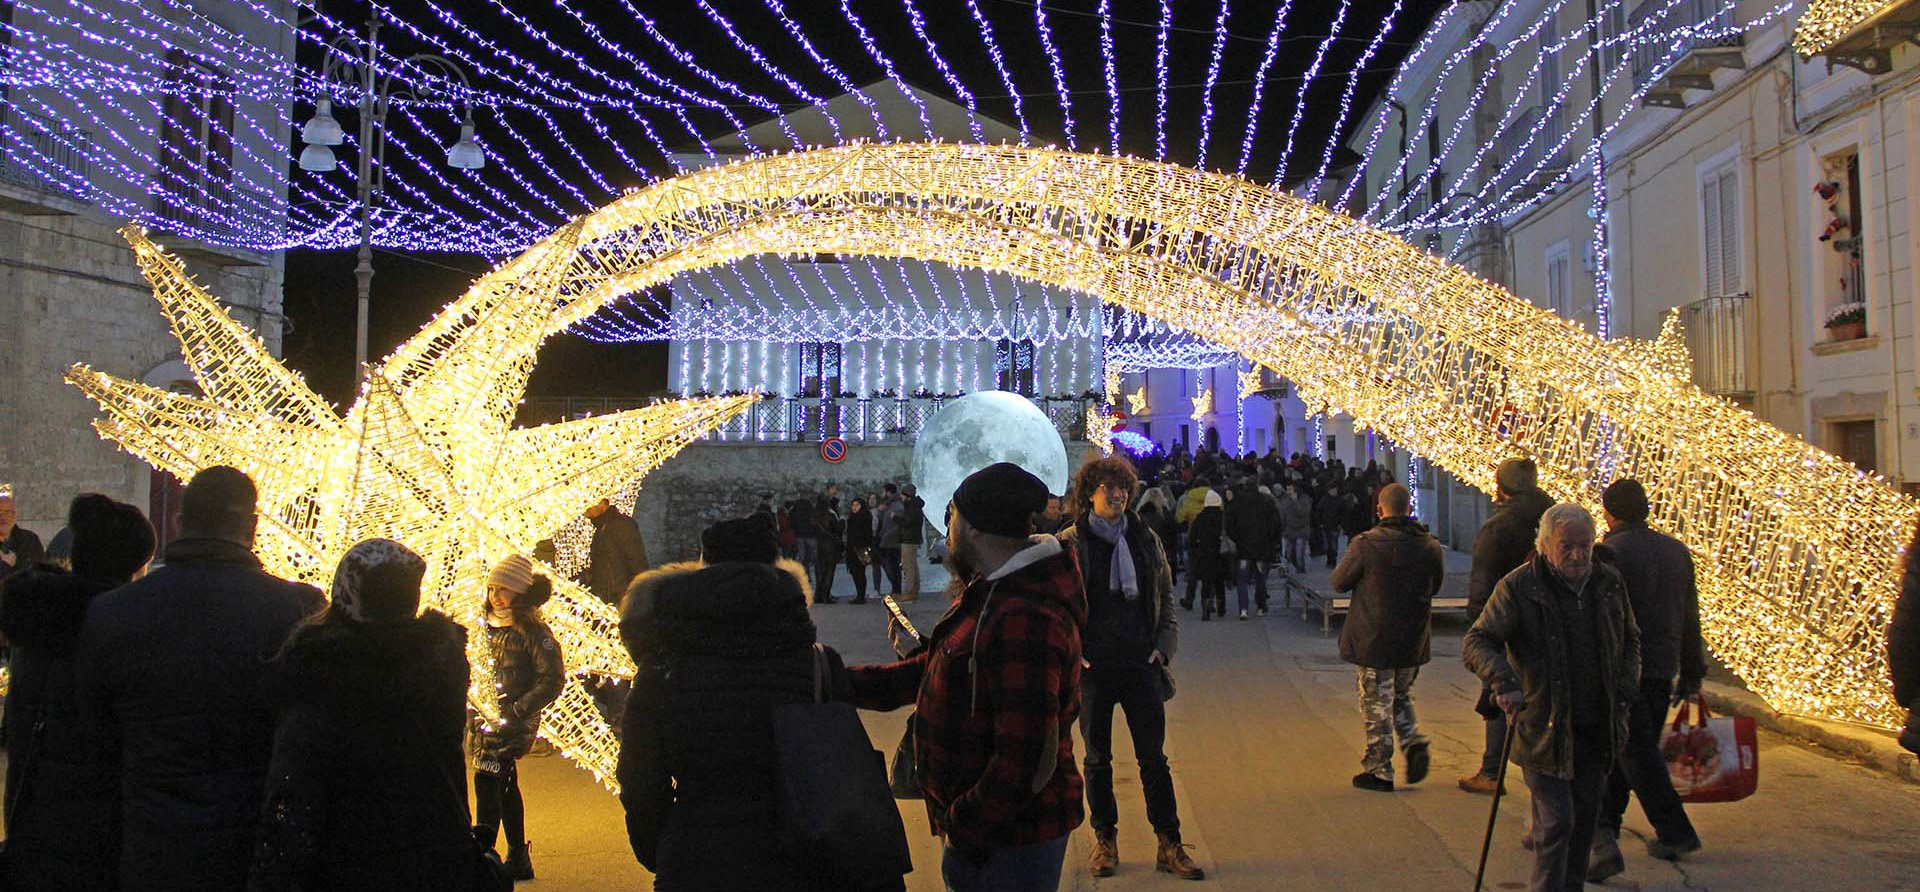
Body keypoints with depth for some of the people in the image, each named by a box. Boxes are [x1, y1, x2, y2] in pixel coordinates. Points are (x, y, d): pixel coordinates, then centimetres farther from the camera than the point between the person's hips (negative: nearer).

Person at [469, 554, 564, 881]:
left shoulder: (533, 631, -10)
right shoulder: (489, 626, 11)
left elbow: (553, 680, -13)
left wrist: (514, 710, -18)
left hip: (513, 723, -7)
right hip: (484, 720, 8)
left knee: (487, 781, -19)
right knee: (504, 787, 14)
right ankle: (518, 859, 25)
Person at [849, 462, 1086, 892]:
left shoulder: (1024, 621, -30)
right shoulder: (989, 593, 7)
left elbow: (1026, 761, -31)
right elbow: (935, 672, 15)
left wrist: (962, 829, -20)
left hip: (1012, 841, -10)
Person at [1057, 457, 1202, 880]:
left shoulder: (1146, 539, 6)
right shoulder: (1069, 543, -4)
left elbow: (1166, 596, 12)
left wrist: (1164, 644, 1)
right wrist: (1071, 653, -8)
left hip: (1141, 664, 2)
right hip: (1092, 668, -2)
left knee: (1154, 757, 5)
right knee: (1097, 759, 10)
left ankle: (1168, 845, 13)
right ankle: (1105, 840, 24)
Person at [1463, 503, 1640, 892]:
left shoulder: (1609, 584, 4)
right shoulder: (1517, 588, -12)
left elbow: (1630, 640, 19)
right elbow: (1476, 642, -16)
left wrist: (1625, 691, 5)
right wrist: (1503, 681, -34)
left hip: (1597, 728, 5)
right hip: (1543, 726, -5)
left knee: (1586, 816, 15)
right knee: (1556, 820, -6)